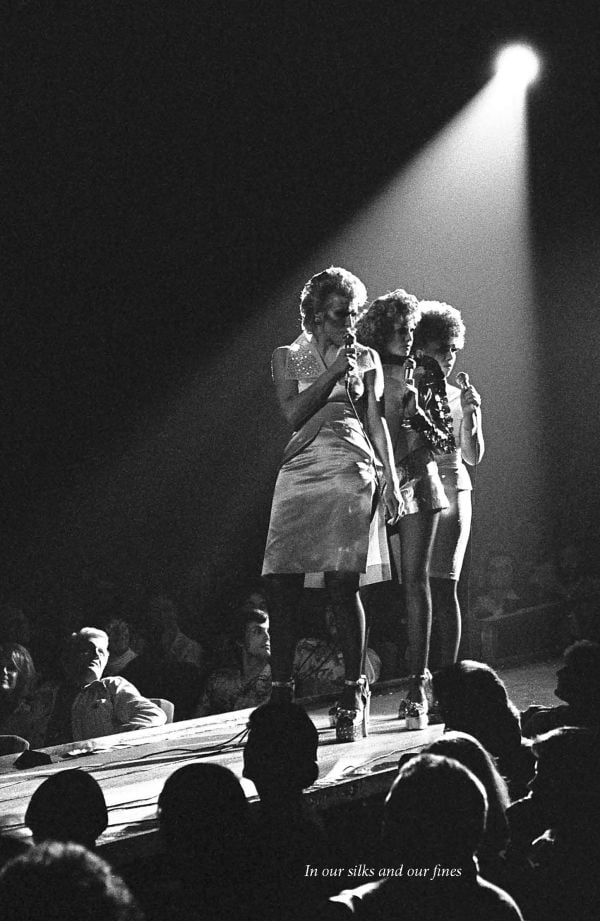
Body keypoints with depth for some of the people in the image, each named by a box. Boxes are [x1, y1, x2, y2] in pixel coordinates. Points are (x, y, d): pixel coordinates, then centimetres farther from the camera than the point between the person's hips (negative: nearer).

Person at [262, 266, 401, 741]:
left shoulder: (366, 358, 13)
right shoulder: (289, 357, 13)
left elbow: (376, 421, 10)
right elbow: (295, 412, 0)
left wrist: (391, 478, 1)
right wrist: (334, 370, -6)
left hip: (350, 470, -1)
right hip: (300, 470, 1)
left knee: (342, 582, -10)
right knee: (283, 583, -7)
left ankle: (354, 693, -4)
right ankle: (282, 691, 0)